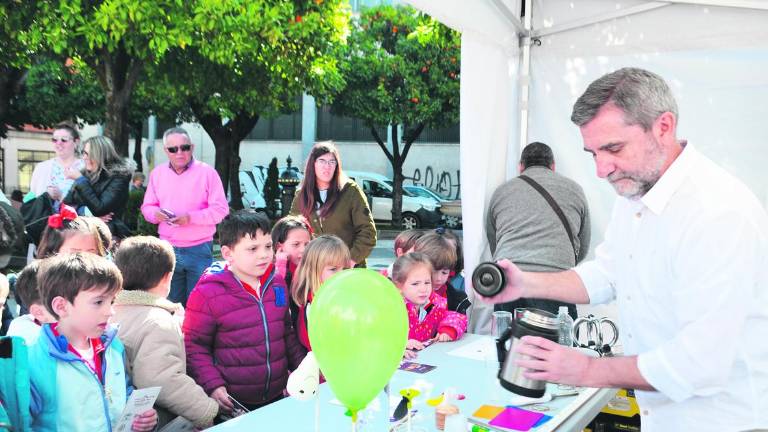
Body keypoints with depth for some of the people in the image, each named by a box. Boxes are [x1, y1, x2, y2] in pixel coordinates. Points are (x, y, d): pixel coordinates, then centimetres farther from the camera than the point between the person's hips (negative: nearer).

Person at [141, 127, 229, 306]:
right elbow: (147, 207, 14)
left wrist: (191, 217, -21)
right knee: (171, 303, 11)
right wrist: (156, 213, -10)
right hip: (167, 249, 4)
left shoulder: (207, 172, -4)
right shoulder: (157, 173, 9)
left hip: (199, 250, -3)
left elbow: (221, 210, -9)